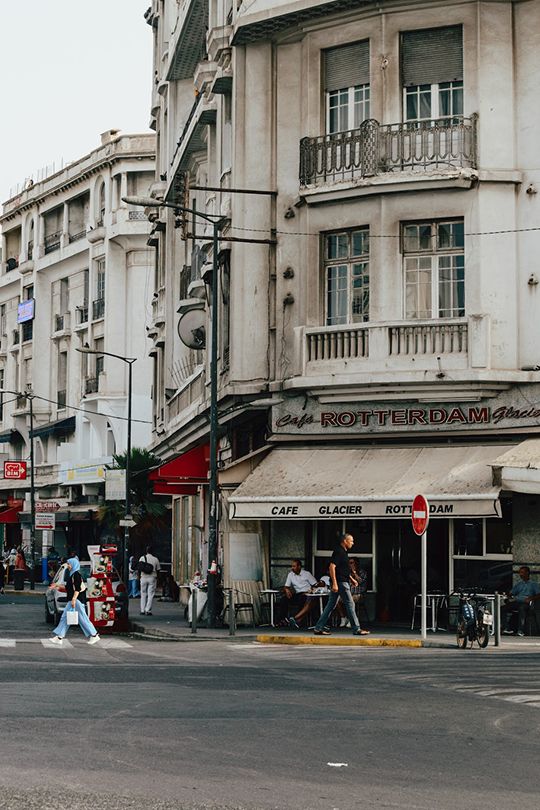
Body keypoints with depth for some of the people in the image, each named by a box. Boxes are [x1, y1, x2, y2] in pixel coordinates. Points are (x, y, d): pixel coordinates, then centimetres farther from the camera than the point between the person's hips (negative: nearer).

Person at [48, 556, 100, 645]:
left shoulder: (76, 574, -13)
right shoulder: (71, 574, 16)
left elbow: (77, 588, -20)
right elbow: (69, 587, 22)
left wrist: (74, 599, -26)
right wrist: (57, 585, 26)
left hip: (77, 599, -10)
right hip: (72, 600, 10)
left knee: (82, 618, -6)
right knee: (65, 617, 7)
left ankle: (94, 636, 2)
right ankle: (59, 637, 7)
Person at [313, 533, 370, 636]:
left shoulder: (344, 552, 18)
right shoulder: (338, 552, -13)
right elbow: (332, 567, -21)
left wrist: (351, 579, 24)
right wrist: (334, 583, -25)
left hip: (342, 582, 10)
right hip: (340, 582, -10)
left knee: (331, 605, 9)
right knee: (350, 604, -5)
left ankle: (318, 628, 9)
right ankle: (356, 629, -1)